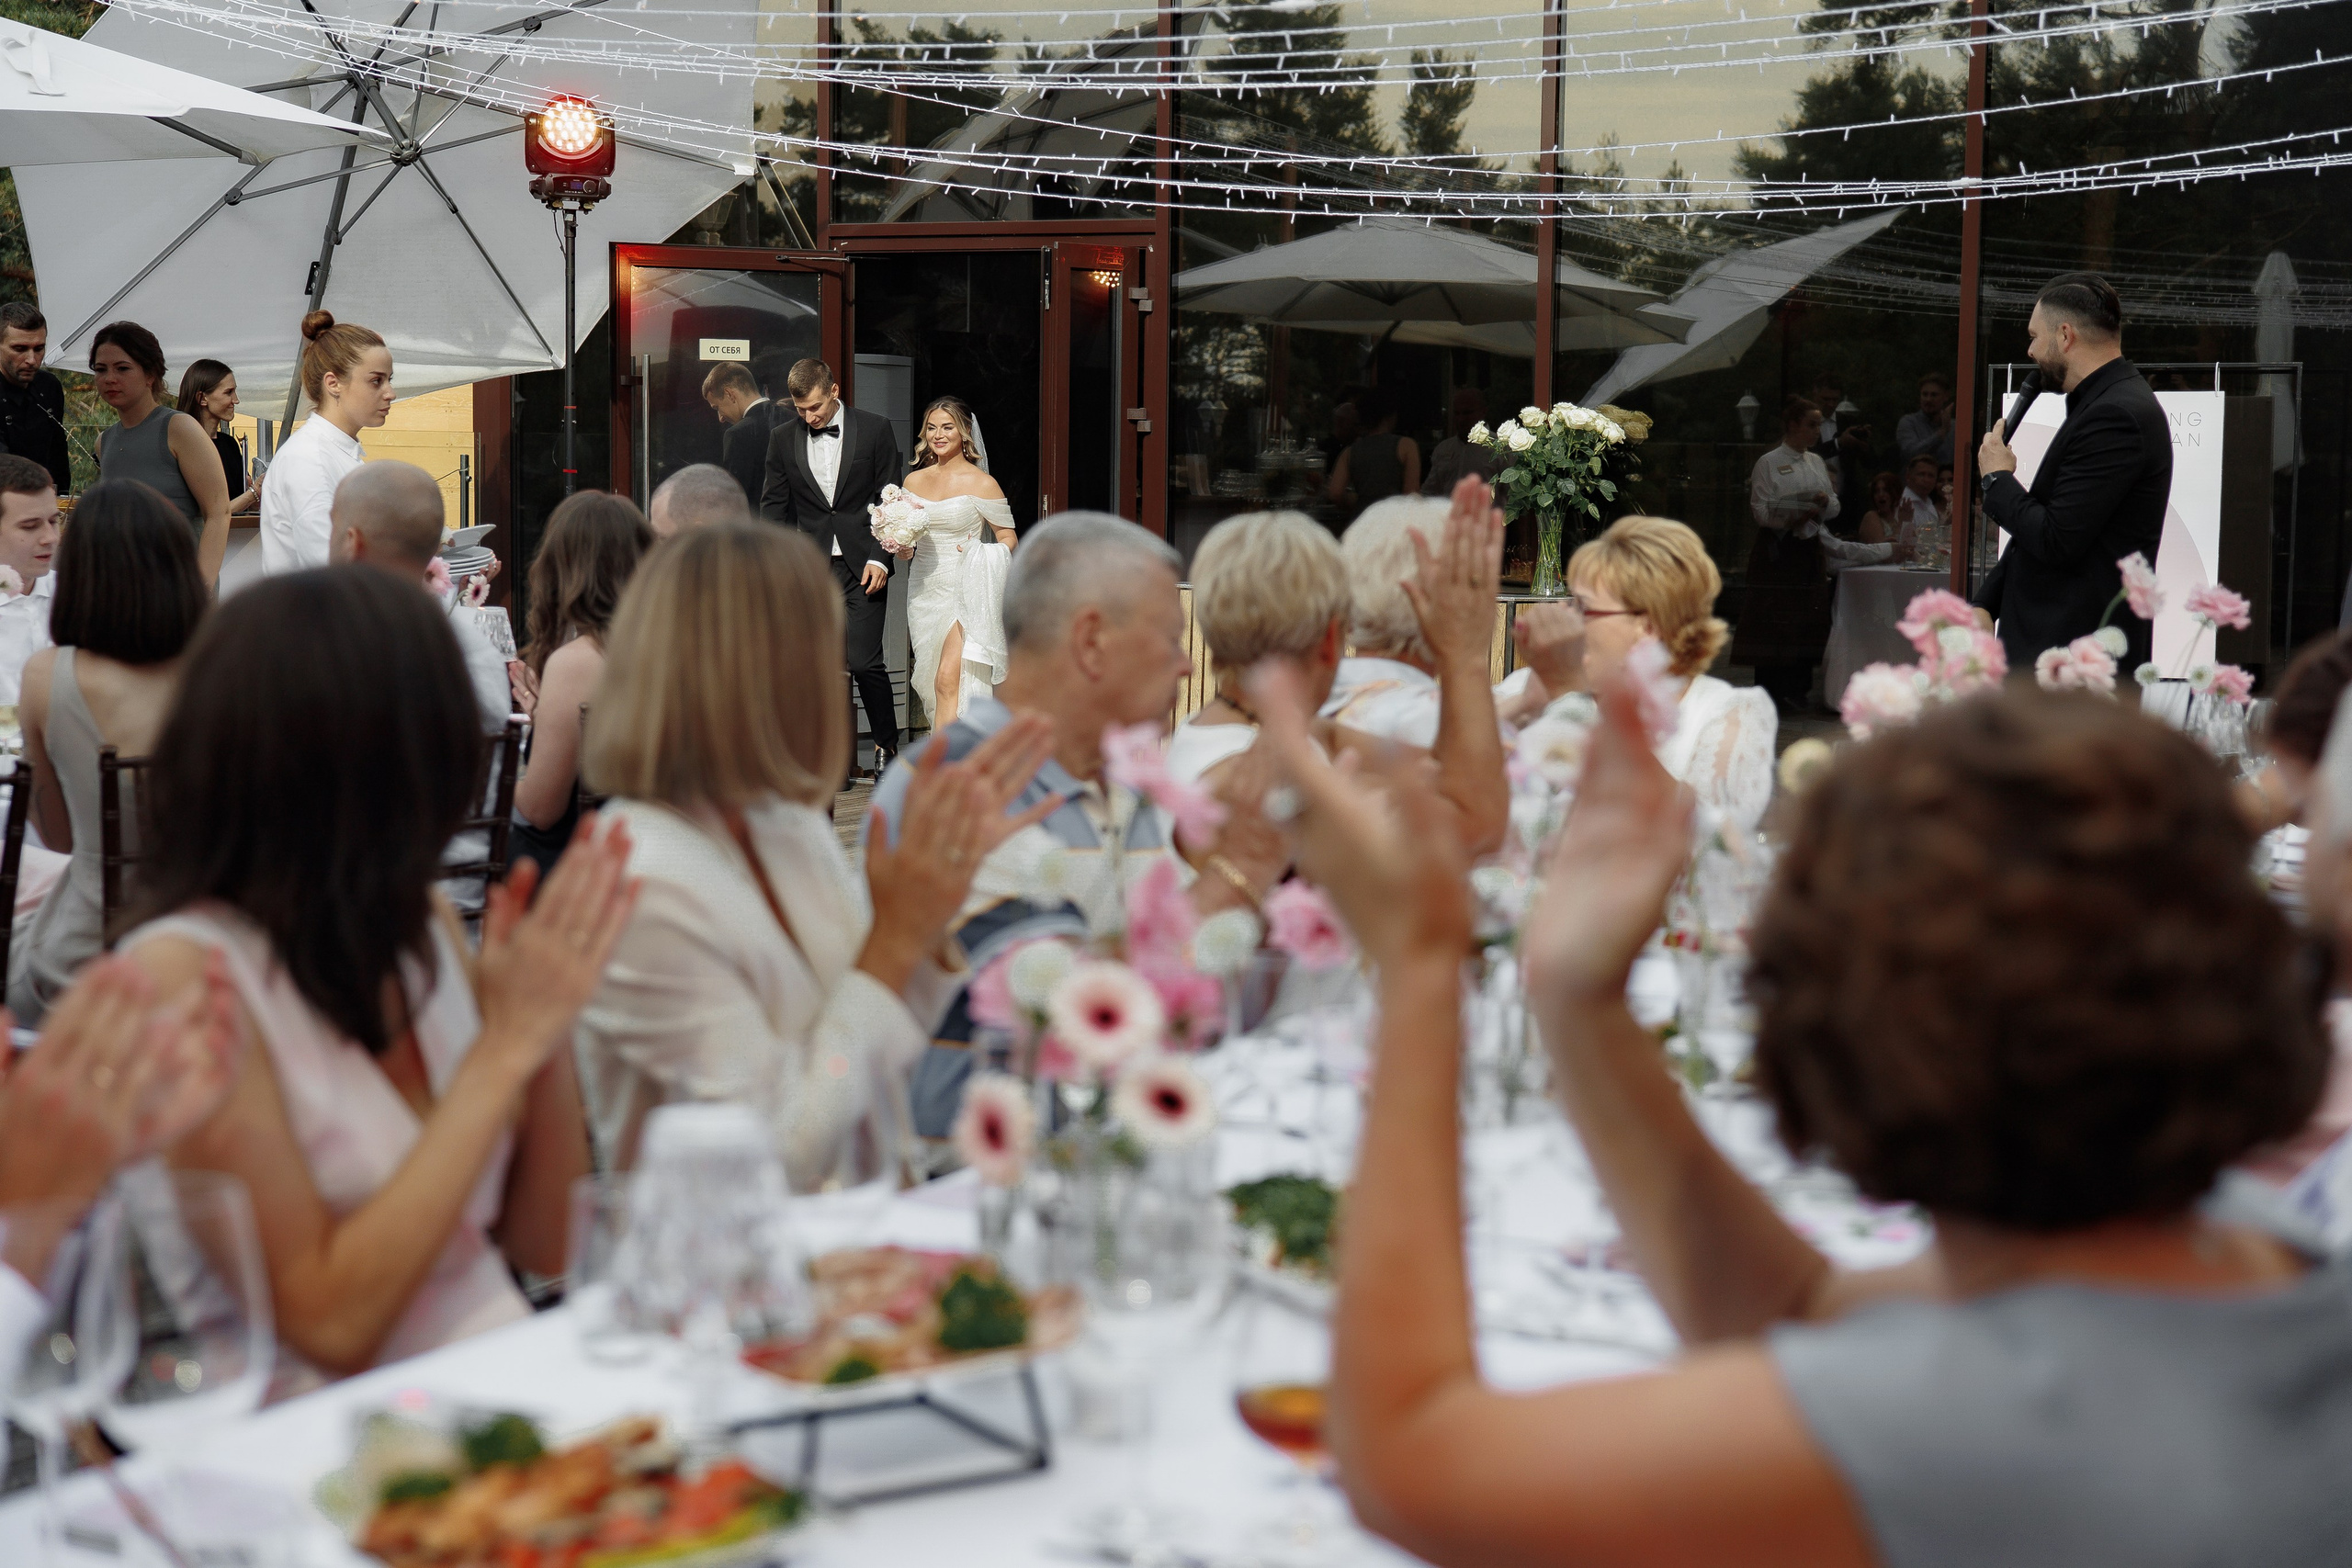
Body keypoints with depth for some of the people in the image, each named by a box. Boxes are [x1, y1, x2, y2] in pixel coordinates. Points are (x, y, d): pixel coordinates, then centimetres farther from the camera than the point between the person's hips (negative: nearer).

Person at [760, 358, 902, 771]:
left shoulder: (875, 429, 0)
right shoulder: (783, 438, 7)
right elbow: (774, 505, 11)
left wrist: (880, 558, -6)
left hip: (863, 565, -3)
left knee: (864, 661, -10)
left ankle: (887, 745, 8)